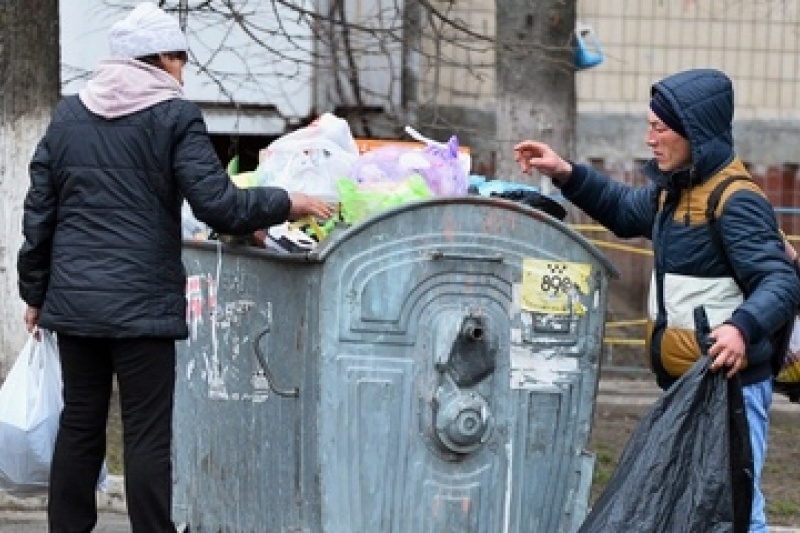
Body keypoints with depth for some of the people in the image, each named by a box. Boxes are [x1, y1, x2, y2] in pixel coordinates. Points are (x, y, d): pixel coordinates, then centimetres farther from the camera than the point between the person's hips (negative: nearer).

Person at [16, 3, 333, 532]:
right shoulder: (175, 116, -5)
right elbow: (218, 204, -12)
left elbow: (38, 214, 12)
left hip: (73, 302, 5)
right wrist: (286, 204, 2)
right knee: (147, 434, -2)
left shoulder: (68, 115, 11)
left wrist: (36, 293, 19)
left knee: (79, 425, 12)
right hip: (142, 304, -5)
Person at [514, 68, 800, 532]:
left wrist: (742, 327, -44)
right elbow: (625, 211, 31)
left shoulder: (737, 201, -18)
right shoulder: (674, 189, 12)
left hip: (729, 386, -10)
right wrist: (567, 175, 17)